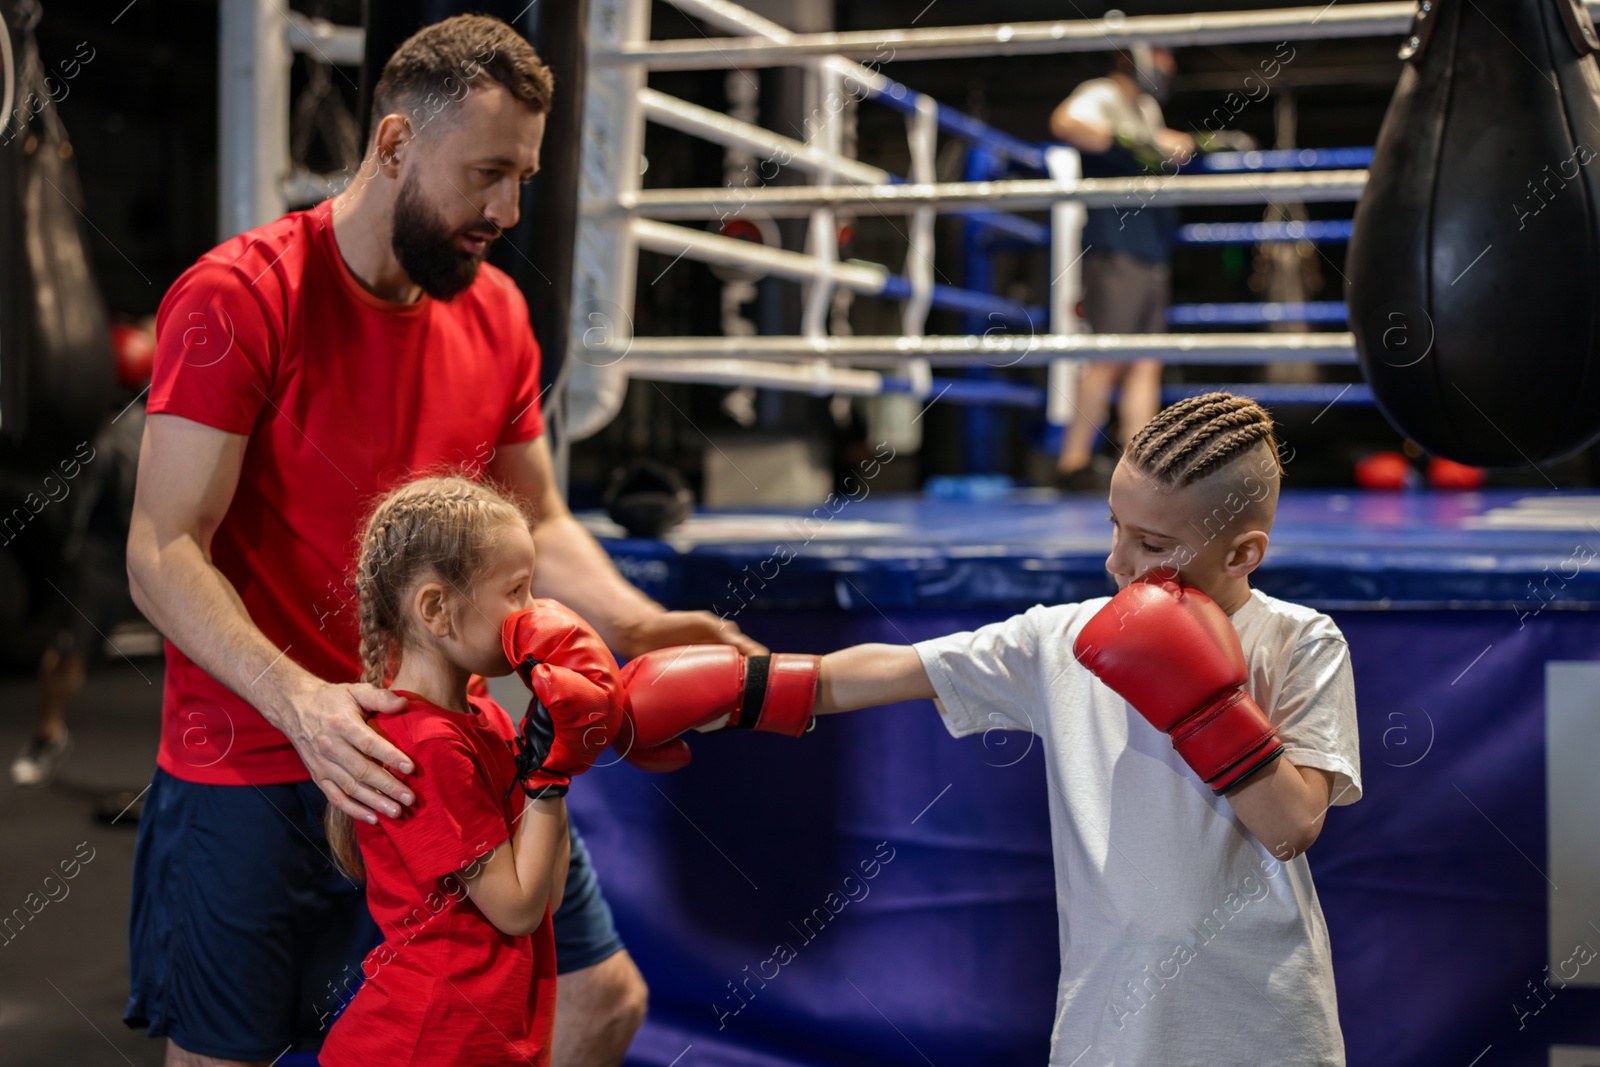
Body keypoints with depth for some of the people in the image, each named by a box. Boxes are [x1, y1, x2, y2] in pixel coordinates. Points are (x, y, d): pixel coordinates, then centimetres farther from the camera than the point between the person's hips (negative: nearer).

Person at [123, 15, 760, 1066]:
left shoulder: (496, 312, 5)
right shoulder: (239, 298, -15)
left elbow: (537, 525, 12)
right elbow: (163, 556, -18)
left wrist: (643, 630, -6)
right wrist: (301, 700, -32)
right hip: (256, 766, -6)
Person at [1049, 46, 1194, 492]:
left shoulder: (1148, 108, 22)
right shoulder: (1101, 96, -5)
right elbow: (1065, 123, -27)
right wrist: (1129, 145, -29)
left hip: (1152, 253, 9)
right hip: (1115, 249, -9)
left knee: (1147, 362, 3)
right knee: (1109, 356, -12)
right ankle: (1073, 463, -8)